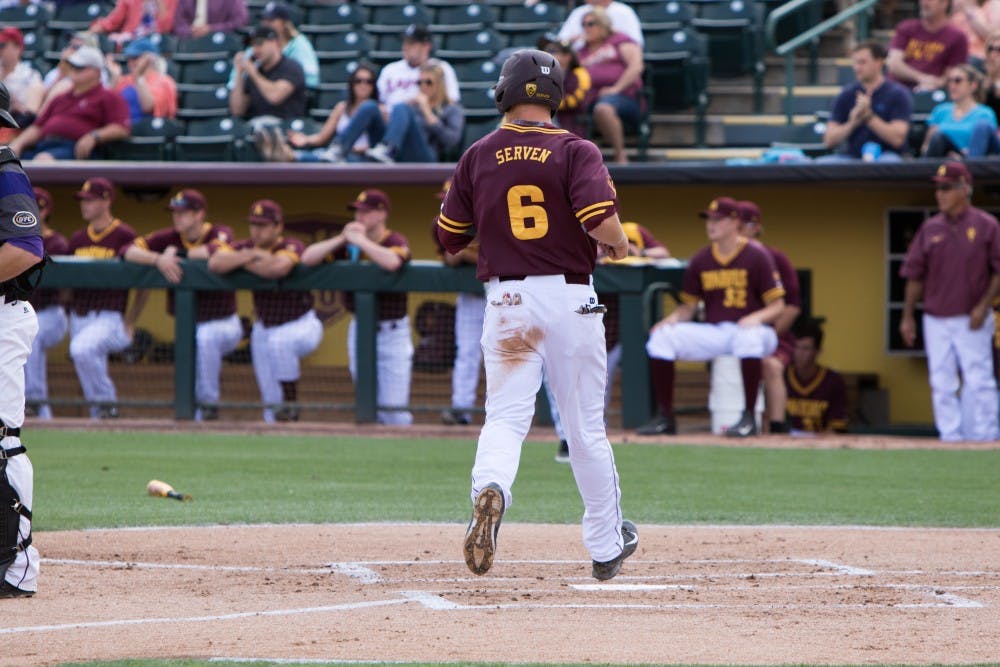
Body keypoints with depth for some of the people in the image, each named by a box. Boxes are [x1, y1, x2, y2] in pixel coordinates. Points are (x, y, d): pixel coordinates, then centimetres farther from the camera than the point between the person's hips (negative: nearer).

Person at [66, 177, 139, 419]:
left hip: (109, 316, -7)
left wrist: (132, 320, -6)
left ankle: (107, 403, -16)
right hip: (79, 317, 7)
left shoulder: (124, 236, -6)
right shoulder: (77, 239, 13)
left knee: (82, 349, -32)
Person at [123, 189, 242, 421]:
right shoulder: (169, 237, -1)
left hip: (223, 323, -5)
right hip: (186, 325, 5)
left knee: (205, 336, -35)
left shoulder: (220, 233, -10)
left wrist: (177, 253, -20)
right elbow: (130, 251, -10)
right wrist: (158, 260, -30)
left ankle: (208, 403, -21)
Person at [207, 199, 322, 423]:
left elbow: (279, 268, -41)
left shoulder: (291, 246, -19)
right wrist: (252, 255, -29)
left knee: (279, 341, -39)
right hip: (264, 327, 6)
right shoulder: (245, 247, -5)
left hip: (302, 326, -6)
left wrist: (244, 263, -25)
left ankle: (290, 405, -26)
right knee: (270, 401, 6)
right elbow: (215, 263, -22)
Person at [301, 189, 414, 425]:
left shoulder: (396, 242, -9)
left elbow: (392, 262, -33)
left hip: (392, 332, -5)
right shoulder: (347, 244, 5)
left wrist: (360, 240, -21)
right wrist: (342, 239, -12)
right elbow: (308, 258, -2)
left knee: (394, 409, -9)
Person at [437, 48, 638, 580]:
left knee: (505, 417, -1)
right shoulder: (575, 152, -5)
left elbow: (449, 238, 9)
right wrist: (619, 244, 4)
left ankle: (489, 491, -35)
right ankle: (606, 547, 23)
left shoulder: (477, 157, 4)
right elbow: (603, 223, -19)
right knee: (585, 427, 11)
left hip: (506, 298, 1)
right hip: (570, 298, -1)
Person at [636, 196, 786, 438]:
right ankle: (665, 418, -14)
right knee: (661, 338, -16)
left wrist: (757, 317, -28)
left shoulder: (757, 256, -5)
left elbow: (777, 305, -7)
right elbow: (688, 306, 12)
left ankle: (748, 418, -33)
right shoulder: (701, 260, 9)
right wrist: (673, 318, -10)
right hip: (712, 333, 5)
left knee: (748, 337, -42)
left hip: (751, 328, -5)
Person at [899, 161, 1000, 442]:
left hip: (972, 321, -4)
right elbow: (914, 276, 11)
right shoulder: (930, 228, 8)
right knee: (942, 386, 4)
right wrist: (907, 316, 6)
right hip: (936, 321, 4)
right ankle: (951, 442, 9)